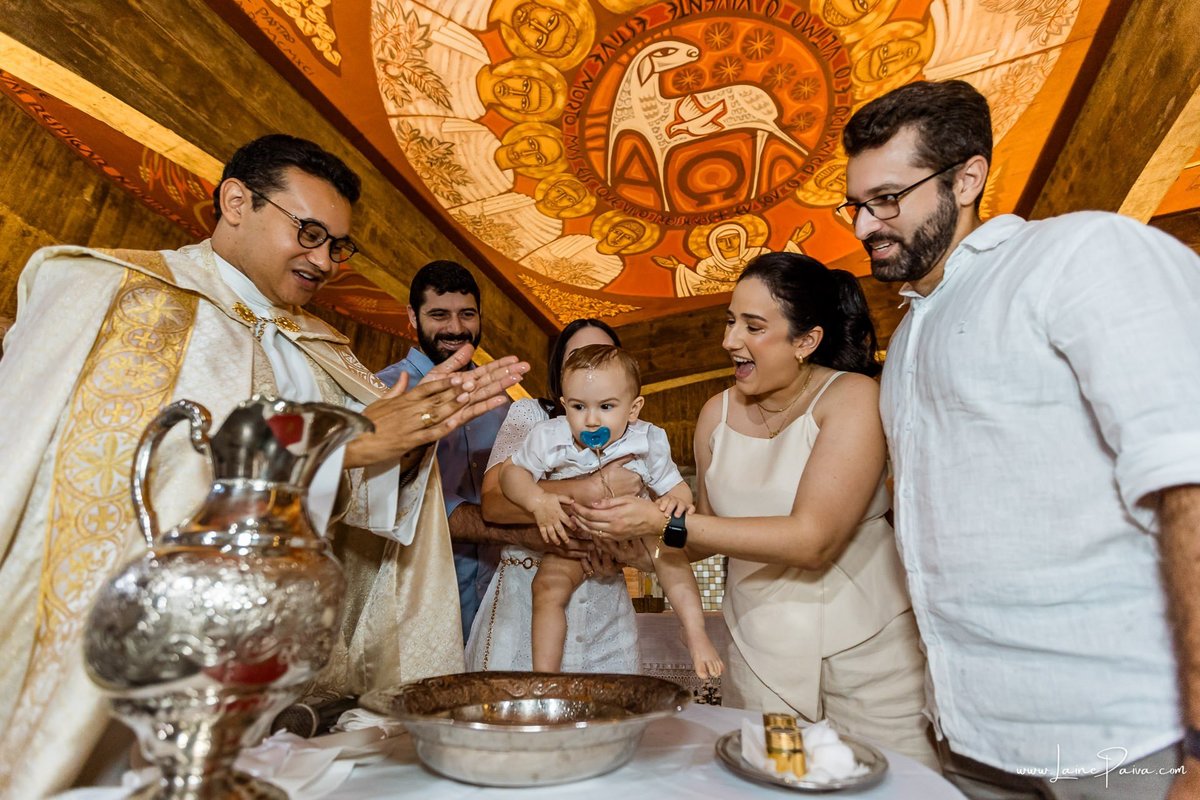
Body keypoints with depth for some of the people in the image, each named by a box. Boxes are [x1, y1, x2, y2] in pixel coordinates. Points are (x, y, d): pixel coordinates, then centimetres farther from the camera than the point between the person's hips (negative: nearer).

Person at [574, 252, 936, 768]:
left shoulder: (851, 397, -15)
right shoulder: (718, 413, -1)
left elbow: (812, 540, -25)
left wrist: (665, 523, -28)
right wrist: (633, 539, -8)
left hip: (867, 647, -3)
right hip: (757, 652, 4)